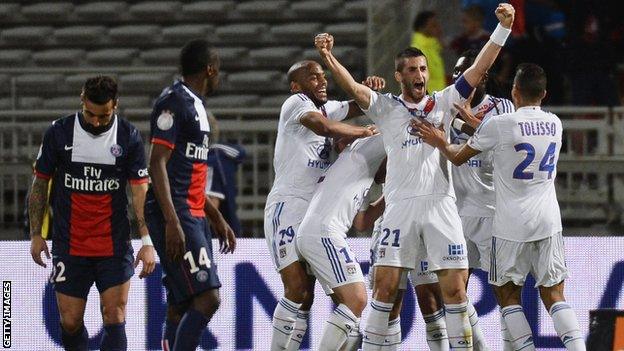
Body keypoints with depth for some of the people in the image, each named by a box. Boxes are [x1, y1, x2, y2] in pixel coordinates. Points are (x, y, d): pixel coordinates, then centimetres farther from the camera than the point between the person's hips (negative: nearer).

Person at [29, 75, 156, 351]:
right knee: (70, 321, 1)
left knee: (114, 317, -8)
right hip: (69, 244, 1)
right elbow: (40, 183, 7)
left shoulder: (129, 137, -4)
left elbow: (140, 191, -3)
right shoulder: (59, 132, -3)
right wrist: (36, 234, 6)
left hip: (114, 245, -1)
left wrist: (147, 241, -12)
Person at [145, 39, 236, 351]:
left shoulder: (194, 105, 21)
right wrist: (172, 222, -25)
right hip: (176, 216, -10)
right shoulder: (174, 102, -11)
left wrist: (218, 220, 29)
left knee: (181, 307, 9)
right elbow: (157, 164, -18)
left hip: (194, 216, 10)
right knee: (206, 298, -17)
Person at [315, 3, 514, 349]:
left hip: (440, 204, 1)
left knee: (455, 288, -2)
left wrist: (503, 29, -6)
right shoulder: (387, 107, 8)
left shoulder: (443, 103, 12)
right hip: (400, 205, -1)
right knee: (385, 285, -2)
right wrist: (328, 58, -26)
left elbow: (479, 68, 5)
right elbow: (353, 88, -8)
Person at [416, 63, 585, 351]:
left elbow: (458, 156, 4)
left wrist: (440, 143, 25)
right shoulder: (554, 124, 6)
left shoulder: (498, 125, -11)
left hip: (512, 225, -4)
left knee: (508, 294, 9)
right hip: (548, 222, 4)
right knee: (553, 296, 6)